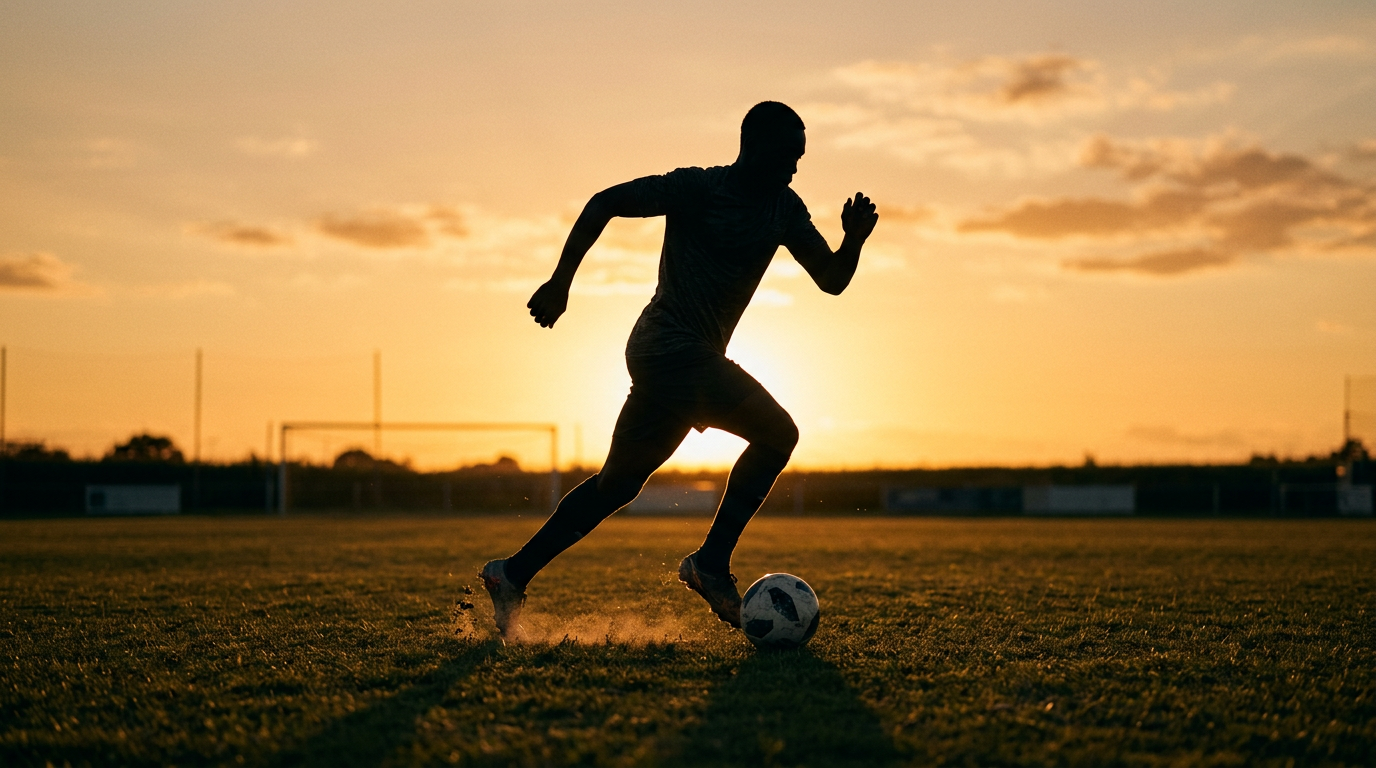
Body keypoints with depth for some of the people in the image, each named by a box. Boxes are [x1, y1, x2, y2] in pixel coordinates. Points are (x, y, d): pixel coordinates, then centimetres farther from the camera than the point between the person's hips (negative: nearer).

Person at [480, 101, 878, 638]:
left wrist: (854, 240, -12)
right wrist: (561, 281, -9)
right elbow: (605, 202, -6)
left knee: (618, 482, 12)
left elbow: (832, 281, 9)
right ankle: (711, 563, -8)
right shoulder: (697, 187, -9)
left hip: (694, 358, 8)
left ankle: (513, 575, 17)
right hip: (675, 349, -8)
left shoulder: (784, 209, 11)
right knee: (776, 432, -13)